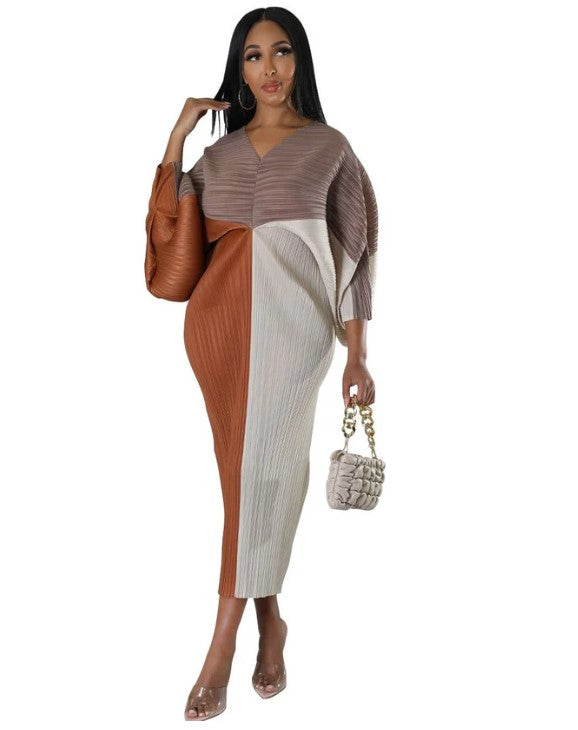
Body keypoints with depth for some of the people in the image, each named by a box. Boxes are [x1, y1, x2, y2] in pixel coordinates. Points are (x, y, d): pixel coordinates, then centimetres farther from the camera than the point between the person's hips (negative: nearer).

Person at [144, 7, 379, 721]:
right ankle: (270, 622, 20)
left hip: (292, 325, -2)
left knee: (264, 469, -4)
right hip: (220, 320, 3)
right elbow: (173, 233, 4)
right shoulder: (218, 151, 16)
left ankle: (222, 647, 3)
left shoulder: (328, 145, 10)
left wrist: (357, 354, 4)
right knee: (246, 468, 5)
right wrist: (176, 135, 3)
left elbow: (352, 250, 8)